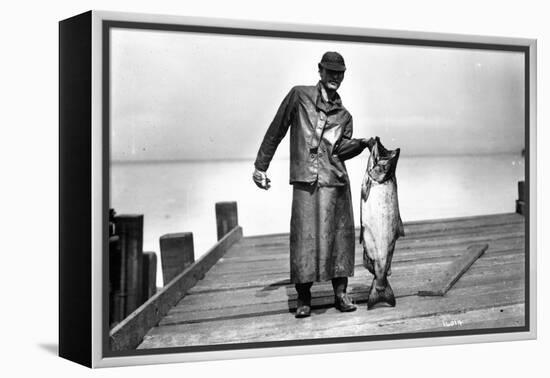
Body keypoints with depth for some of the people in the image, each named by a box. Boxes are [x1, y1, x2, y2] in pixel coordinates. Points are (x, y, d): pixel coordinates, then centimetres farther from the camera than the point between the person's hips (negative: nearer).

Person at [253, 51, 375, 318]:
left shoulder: (344, 115, 18)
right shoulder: (299, 96, 10)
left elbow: (341, 149, 4)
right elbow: (276, 130, 10)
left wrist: (362, 143, -15)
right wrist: (260, 166, 8)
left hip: (335, 180, 3)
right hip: (305, 179, -3)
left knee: (340, 236, 0)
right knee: (304, 237, -5)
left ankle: (340, 294, 11)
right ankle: (303, 298, 4)